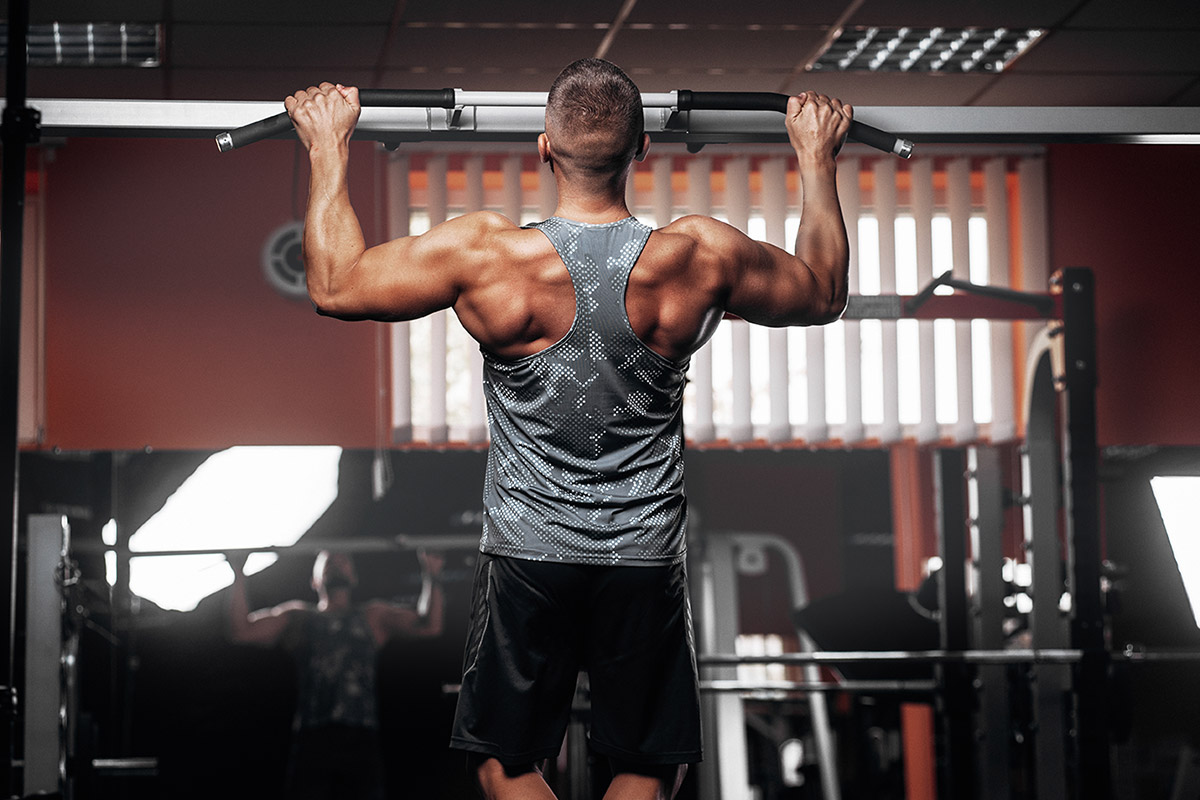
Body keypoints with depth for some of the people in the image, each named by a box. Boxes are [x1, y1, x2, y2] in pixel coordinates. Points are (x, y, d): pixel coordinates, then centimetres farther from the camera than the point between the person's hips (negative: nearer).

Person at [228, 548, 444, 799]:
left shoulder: (374, 617, 21)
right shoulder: (298, 617, 20)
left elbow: (430, 626, 10)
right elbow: (243, 630, 10)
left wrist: (431, 578, 2)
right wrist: (239, 576, 6)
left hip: (361, 740, 0)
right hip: (312, 739, 0)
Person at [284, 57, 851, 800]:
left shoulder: (485, 256, -16)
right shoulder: (700, 258, -12)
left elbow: (335, 286, -2)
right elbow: (825, 293, 7)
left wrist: (329, 147, 8)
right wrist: (818, 157, 19)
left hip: (527, 553, -1)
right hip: (647, 558, 1)